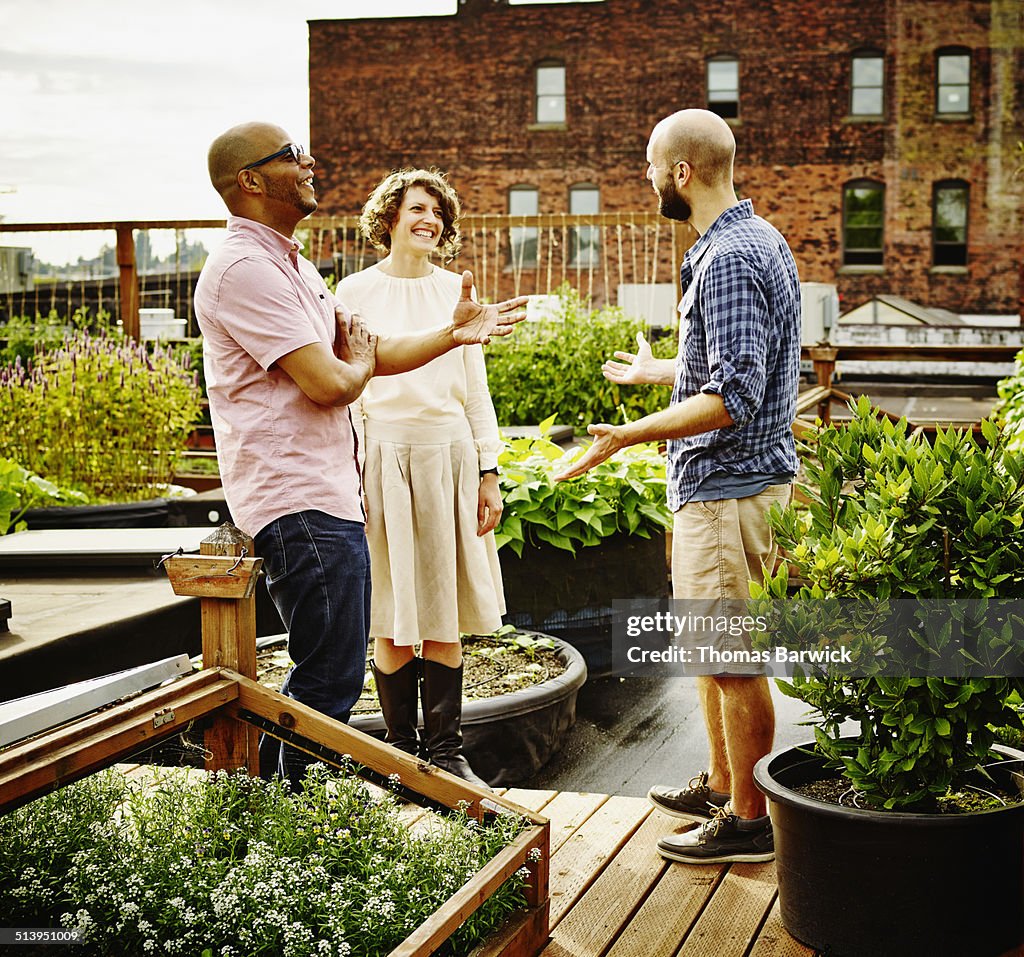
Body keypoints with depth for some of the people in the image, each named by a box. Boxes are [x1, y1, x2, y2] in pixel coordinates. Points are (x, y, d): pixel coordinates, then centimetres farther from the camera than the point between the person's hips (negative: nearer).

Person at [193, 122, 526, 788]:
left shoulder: (293, 265, 19)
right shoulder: (245, 269, -16)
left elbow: (371, 352, 20)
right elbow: (330, 383, -22)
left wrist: (454, 333, 8)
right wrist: (359, 363, 1)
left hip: (329, 495, 11)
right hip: (301, 506, -11)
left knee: (326, 672, 19)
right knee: (331, 681, -6)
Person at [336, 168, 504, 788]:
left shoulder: (454, 290, 12)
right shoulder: (357, 291, 2)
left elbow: (476, 388, 14)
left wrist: (489, 472, 8)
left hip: (450, 458, 3)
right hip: (386, 455, -3)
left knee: (445, 617, 5)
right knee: (393, 622, -1)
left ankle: (447, 753, 14)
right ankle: (403, 753, 12)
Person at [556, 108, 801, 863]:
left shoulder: (727, 261, -20)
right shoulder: (757, 240, 13)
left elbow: (734, 397, -27)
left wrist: (630, 435, -27)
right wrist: (656, 370, 34)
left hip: (730, 485, -11)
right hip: (723, 482, 11)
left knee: (733, 659, -1)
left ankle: (750, 820, 11)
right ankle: (721, 786, 33)